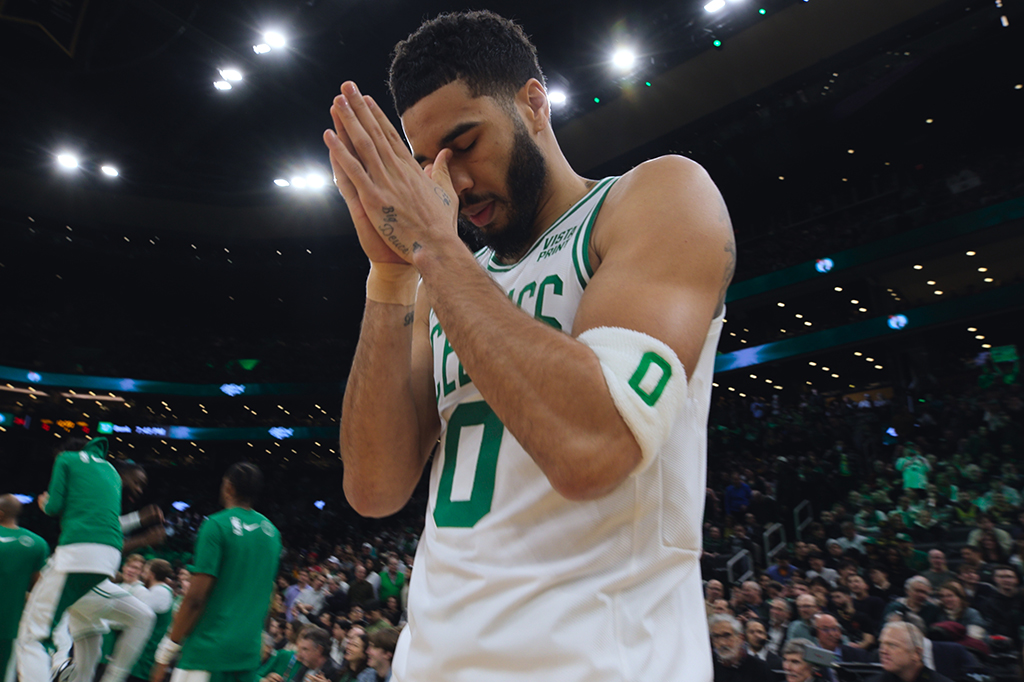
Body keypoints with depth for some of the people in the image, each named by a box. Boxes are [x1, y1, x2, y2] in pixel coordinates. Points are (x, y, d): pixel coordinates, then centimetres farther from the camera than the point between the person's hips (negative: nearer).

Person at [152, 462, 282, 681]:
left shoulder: (217, 525, -10)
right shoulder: (272, 532, 9)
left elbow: (195, 597, -14)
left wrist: (165, 653, -5)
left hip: (208, 649, -6)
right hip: (249, 653, 6)